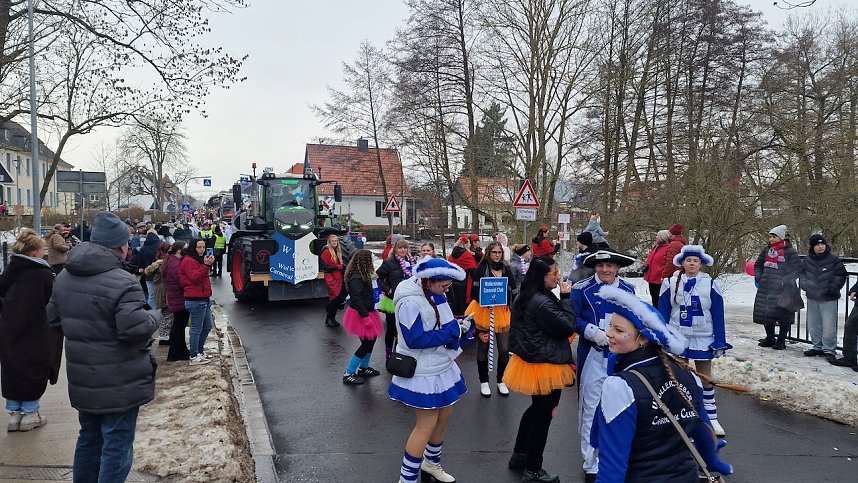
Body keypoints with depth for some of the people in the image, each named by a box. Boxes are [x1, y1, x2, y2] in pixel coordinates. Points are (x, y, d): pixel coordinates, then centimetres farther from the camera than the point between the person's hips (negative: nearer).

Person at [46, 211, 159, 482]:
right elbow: (137, 330, -28)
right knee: (117, 446, 3)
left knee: (89, 439, 24)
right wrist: (153, 316, -9)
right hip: (119, 385, -8)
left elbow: (53, 319, 15)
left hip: (83, 381, 8)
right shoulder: (122, 283, -23)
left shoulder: (64, 278, 5)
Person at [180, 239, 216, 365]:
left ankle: (199, 350, 29)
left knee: (207, 327, 16)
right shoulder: (188, 261, -11)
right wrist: (205, 265, -28)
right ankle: (194, 357, 2)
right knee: (196, 329, -5)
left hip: (204, 299, 10)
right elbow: (195, 278, -22)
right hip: (195, 300, -10)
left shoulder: (198, 260, 20)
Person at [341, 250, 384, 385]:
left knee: (371, 339, 17)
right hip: (360, 314, -10)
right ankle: (348, 374, 4)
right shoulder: (356, 278, -23)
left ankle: (363, 368, 34)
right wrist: (366, 317, -27)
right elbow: (356, 299, -28)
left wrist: (373, 279, 6)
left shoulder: (364, 275, 8)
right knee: (367, 343, -4)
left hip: (367, 312, 10)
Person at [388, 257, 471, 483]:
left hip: (441, 367, 9)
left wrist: (460, 325, -10)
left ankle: (431, 463, 40)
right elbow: (415, 339, -27)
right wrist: (452, 331, -24)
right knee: (426, 424, -2)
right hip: (422, 373, -9)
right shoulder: (410, 303, -24)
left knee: (444, 415, 18)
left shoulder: (434, 296, 3)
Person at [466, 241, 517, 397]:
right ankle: (484, 381, 25)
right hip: (484, 313, -3)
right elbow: (474, 292, -7)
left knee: (504, 349, 3)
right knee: (483, 349, 9)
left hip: (503, 313, 3)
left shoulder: (507, 270, 6)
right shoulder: (481, 269, -6)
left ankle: (501, 380, 24)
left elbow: (514, 292, 11)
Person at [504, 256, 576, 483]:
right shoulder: (543, 303, -26)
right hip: (545, 365, -10)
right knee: (543, 416, 5)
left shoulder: (525, 297, 5)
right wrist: (566, 297, -14)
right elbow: (568, 327, -19)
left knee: (536, 408, 26)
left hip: (530, 359, 10)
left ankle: (519, 455, 37)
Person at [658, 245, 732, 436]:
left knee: (705, 377, 9)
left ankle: (711, 417, 17)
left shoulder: (711, 285, -5)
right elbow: (663, 314, -1)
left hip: (703, 338, 0)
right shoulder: (670, 284, -5)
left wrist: (720, 342, -4)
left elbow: (718, 316, -1)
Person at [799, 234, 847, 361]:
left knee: (829, 326, -6)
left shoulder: (834, 260, -7)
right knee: (813, 325, 13)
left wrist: (832, 288, -11)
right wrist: (804, 284, -1)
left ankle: (829, 350, 5)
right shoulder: (807, 260, 3)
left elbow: (841, 276, -2)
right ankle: (818, 347, 27)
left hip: (828, 299, -4)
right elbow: (802, 273, 15)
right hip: (812, 298, 4)